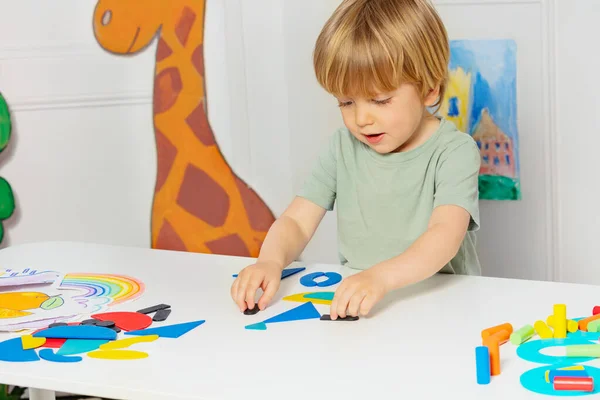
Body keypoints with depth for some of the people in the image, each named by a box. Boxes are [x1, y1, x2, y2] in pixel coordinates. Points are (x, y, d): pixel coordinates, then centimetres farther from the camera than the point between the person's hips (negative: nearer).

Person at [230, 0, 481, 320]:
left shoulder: (454, 151, -9)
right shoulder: (342, 148, 6)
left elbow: (446, 236, -23)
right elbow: (297, 222, 3)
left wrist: (381, 276, -41)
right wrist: (271, 260, -21)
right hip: (352, 307, 4)